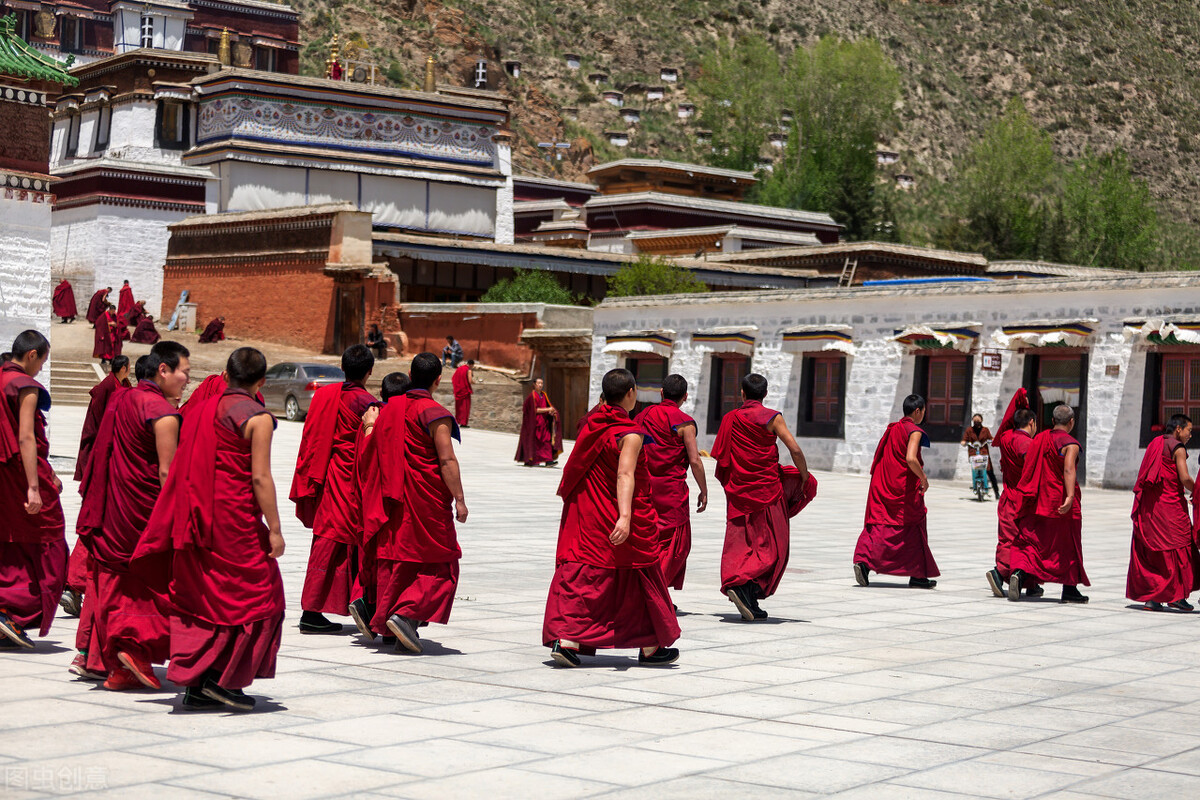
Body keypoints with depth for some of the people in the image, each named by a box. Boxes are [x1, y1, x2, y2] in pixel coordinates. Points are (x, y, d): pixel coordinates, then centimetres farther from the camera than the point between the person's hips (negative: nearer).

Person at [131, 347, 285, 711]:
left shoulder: (203, 410, 10)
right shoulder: (258, 417, -10)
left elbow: (183, 471, 11)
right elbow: (260, 477, -15)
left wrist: (192, 516, 19)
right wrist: (274, 528, -10)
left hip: (197, 517, 7)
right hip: (235, 519, -7)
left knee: (201, 597, 13)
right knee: (253, 595, 5)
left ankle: (196, 684, 12)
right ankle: (222, 679, 1)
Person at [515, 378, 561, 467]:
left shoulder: (544, 395, 12)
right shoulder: (531, 396, -10)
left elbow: (549, 405, 11)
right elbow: (534, 410, -17)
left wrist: (551, 411, -12)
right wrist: (548, 409, -20)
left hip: (543, 422, 6)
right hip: (534, 422, -6)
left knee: (547, 440, -7)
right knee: (532, 441, 1)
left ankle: (548, 461, -12)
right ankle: (527, 461, 13)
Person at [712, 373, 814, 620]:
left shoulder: (730, 419, 5)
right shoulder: (772, 417, -5)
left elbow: (720, 457, 8)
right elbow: (795, 450, -11)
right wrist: (805, 479, 1)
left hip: (738, 491, 4)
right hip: (767, 488, -3)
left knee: (740, 543, 7)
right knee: (771, 548, 2)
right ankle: (745, 586, -19)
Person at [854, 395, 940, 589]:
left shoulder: (892, 428, 12)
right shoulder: (914, 431, -11)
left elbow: (880, 458, 15)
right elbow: (910, 458, -26)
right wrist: (924, 478, -15)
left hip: (882, 486, 6)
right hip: (905, 490, -6)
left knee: (879, 524, 2)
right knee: (913, 529, 7)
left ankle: (863, 560, -20)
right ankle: (918, 575, 14)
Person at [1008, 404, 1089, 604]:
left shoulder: (1039, 438, 8)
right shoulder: (1070, 444, -11)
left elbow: (1028, 469, 14)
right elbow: (1068, 470, -27)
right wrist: (1070, 496, -38)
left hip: (1036, 503, 5)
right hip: (1060, 504, -5)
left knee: (1029, 543, 4)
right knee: (1067, 545, 9)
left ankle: (1018, 573, -23)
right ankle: (1069, 590, 16)